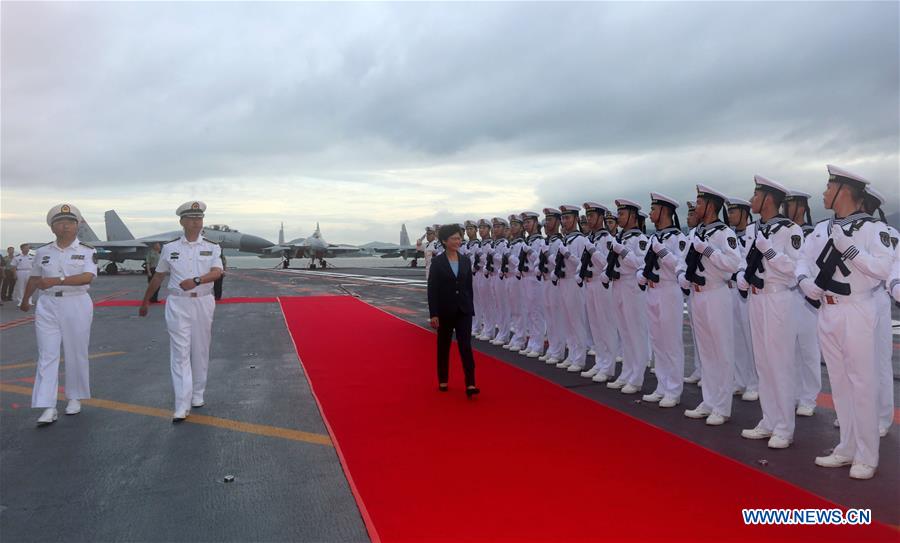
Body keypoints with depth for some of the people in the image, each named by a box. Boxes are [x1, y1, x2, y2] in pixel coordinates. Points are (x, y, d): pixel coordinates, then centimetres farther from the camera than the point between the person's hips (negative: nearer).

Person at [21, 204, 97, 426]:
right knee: (47, 356, -2)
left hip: (77, 305, -2)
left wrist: (57, 280, -28)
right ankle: (48, 408, -1)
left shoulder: (87, 251, -3)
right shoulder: (42, 252, 7)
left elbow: (88, 277, -18)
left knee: (76, 354, 7)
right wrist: (25, 300, 31)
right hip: (48, 306, 3)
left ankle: (75, 398, 23)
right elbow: (34, 278, 20)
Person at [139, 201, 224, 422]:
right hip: (178, 304, -1)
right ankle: (182, 406, -5)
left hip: (203, 303, 1)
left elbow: (217, 272, -13)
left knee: (201, 351, 8)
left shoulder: (212, 248, 4)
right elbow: (158, 277, 15)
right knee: (180, 353, -5)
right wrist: (145, 301, 21)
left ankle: (197, 396, 24)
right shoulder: (169, 248, 5)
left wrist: (196, 281, -30)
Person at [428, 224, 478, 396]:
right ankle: (443, 380, 27)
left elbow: (469, 286, 9)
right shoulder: (437, 262, -6)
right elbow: (432, 289, -8)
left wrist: (471, 308, 8)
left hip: (464, 310, 2)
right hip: (445, 311, -2)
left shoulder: (466, 260, 5)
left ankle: (470, 384, -7)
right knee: (443, 346, 11)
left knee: (466, 345, -5)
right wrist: (433, 314, -12)